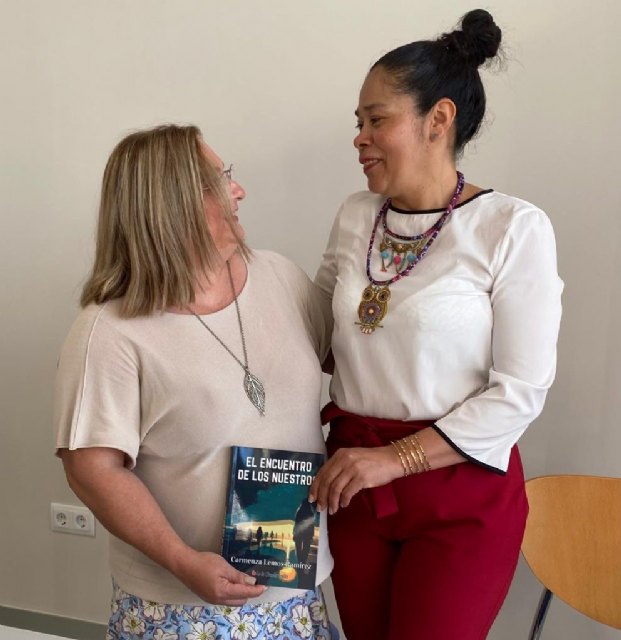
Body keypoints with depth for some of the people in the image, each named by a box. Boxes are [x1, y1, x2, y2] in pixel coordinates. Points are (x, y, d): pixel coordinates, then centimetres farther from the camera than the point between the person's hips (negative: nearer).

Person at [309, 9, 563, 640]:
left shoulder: (513, 228, -13)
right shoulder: (354, 218, 3)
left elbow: (521, 391, -15)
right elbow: (316, 326, 14)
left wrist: (396, 457, -18)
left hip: (462, 497, -5)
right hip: (353, 479, 5)